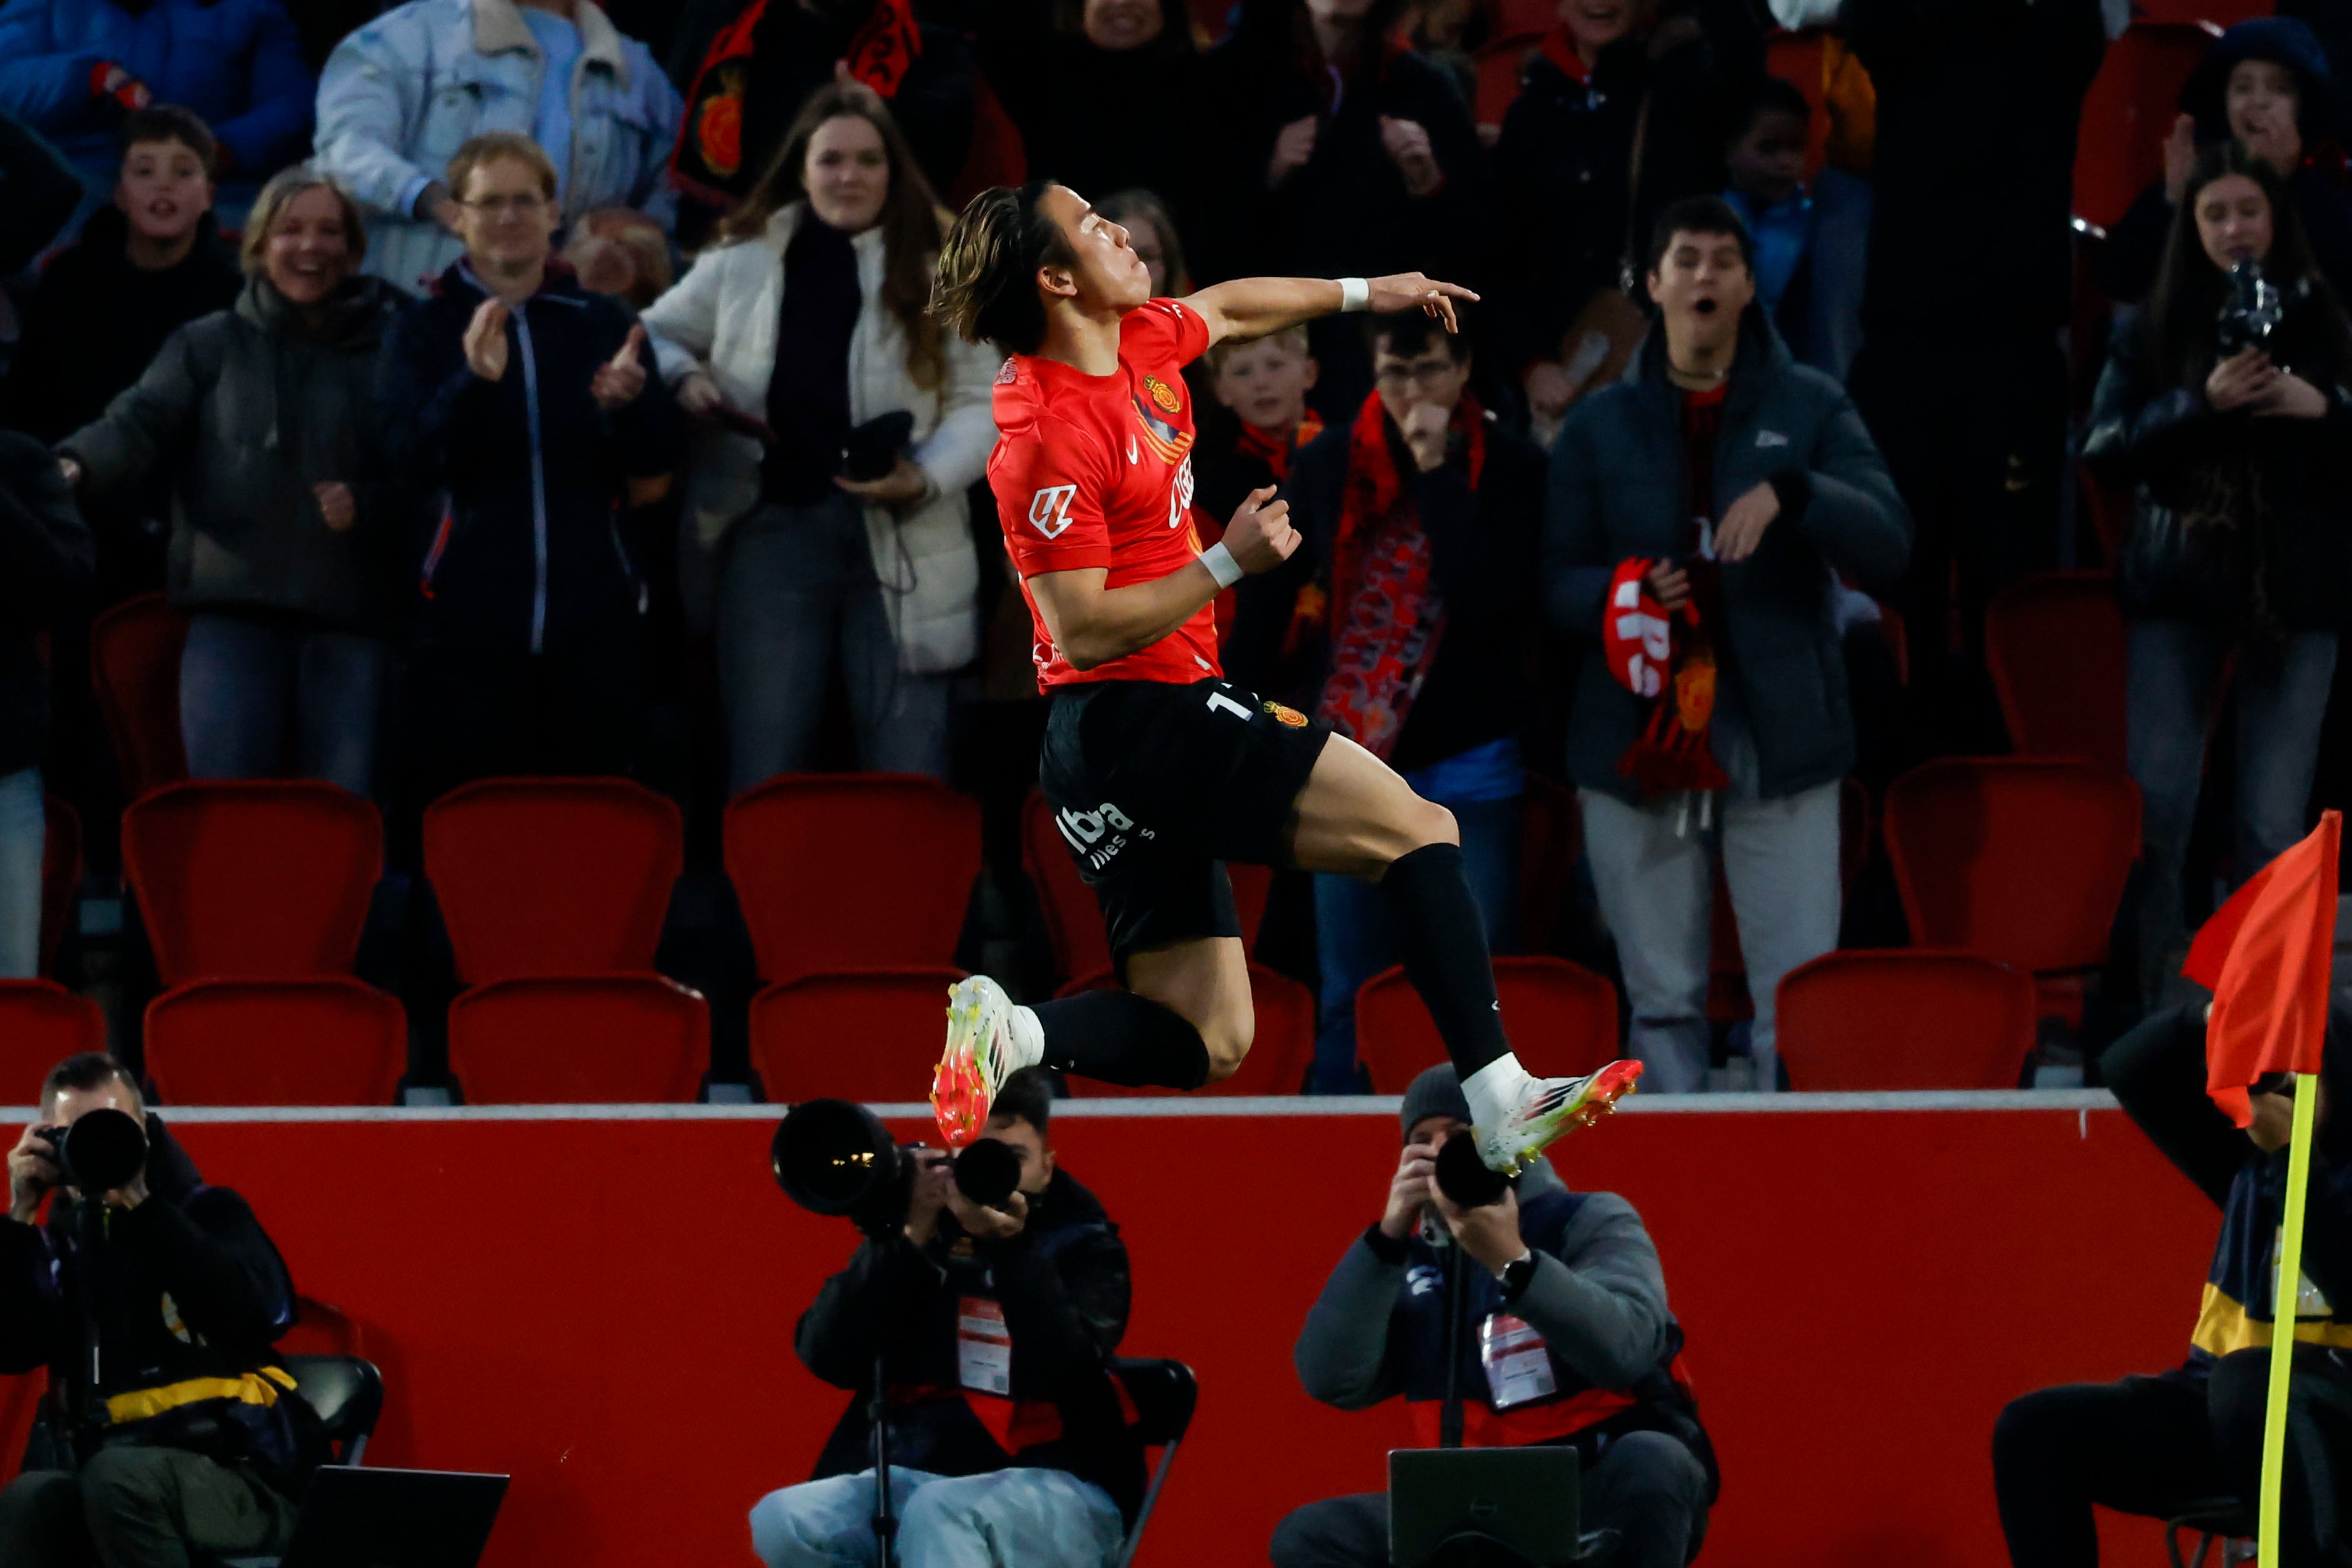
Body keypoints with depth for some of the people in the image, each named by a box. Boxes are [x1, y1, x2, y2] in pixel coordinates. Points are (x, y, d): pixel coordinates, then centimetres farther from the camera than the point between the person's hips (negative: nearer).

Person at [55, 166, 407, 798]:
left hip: (351, 613, 0)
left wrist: (369, 506, -10)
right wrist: (78, 465, -23)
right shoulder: (209, 345, 12)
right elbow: (142, 421, -2)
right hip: (234, 608, 0)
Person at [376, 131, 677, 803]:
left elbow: (658, 459, 4)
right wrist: (474, 383, -24)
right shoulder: (424, 329, 8)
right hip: (468, 616, -2)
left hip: (593, 615, 2)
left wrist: (627, 402, -18)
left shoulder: (605, 324, 12)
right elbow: (410, 457, -6)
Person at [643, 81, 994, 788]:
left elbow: (980, 404, 0)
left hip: (897, 539, -1)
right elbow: (652, 335, 21)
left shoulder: (939, 275, 4)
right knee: (762, 768, 5)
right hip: (771, 527, 1)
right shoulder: (741, 265, 9)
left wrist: (926, 476, -17)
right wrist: (683, 378, -1)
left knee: (908, 777, 1)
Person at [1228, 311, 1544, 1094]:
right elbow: (1268, 598, 9)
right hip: (1352, 765, 2)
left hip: (1470, 760, -2)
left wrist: (1436, 474, -18)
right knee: (1349, 997, 6)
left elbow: (1492, 596, -19)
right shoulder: (1327, 467, 3)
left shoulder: (1513, 472, -5)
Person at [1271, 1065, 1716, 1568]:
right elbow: (1331, 1380, -5)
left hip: (1610, 1507, -4)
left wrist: (1513, 1262, -35)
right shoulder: (1413, 1261, 11)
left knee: (1650, 1462, -36)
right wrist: (1388, 1236, -10)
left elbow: (1625, 1349, -22)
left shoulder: (1591, 1223, -1)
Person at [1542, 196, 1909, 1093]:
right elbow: (1559, 582, 11)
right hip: (1638, 746, 1)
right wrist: (1618, 595, -12)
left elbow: (1887, 548, -5)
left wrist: (1791, 493, -23)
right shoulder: (1599, 427, 11)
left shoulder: (1811, 408, 6)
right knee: (1662, 1003, 3)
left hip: (1779, 742, -1)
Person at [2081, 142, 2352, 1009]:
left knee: (2274, 823, -3)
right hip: (2179, 586, 0)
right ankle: (2155, 1001, 4)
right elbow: (2104, 449, -2)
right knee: (2156, 804, -6)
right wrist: (2201, 404, -15)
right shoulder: (2155, 329, 6)